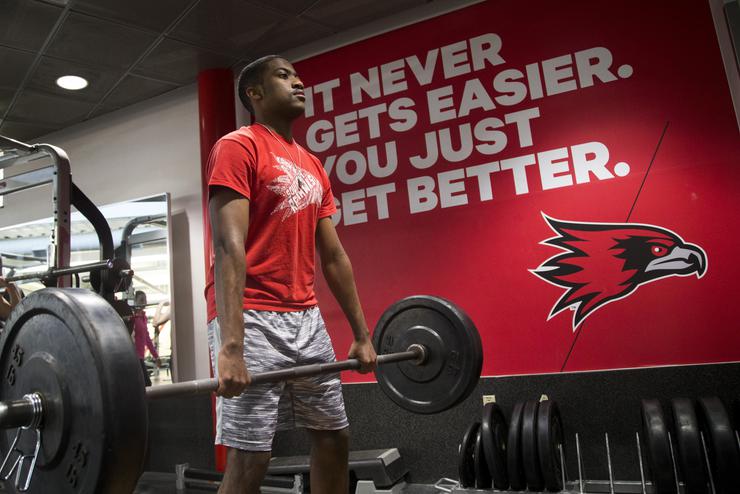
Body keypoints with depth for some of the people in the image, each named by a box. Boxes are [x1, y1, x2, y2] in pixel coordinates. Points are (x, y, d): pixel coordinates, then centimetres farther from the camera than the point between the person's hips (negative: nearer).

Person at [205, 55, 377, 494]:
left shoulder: (313, 166, 17)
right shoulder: (238, 147, -6)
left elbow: (333, 255, 15)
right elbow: (229, 248, -18)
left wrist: (362, 334, 13)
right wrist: (231, 345, -27)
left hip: (306, 318, 8)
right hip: (252, 318, -8)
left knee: (334, 436, 15)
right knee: (248, 457, -4)